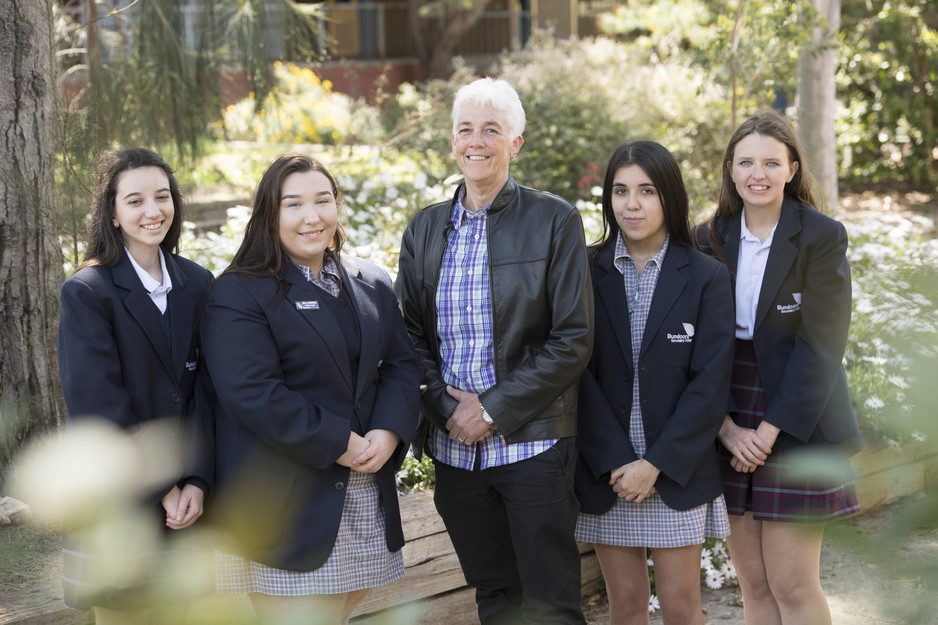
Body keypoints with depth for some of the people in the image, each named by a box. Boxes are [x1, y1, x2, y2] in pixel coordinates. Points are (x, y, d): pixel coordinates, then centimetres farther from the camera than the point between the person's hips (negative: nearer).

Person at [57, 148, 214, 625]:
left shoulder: (196, 283, 6)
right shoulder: (86, 292, -9)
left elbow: (204, 389, 3)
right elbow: (97, 407, -14)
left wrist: (196, 480, -9)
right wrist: (163, 487, -13)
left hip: (185, 497, 4)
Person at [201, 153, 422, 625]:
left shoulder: (371, 285, 13)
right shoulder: (238, 294, -8)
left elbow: (402, 365, 9)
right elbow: (252, 393, -18)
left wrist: (389, 432, -11)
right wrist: (340, 444, -18)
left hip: (366, 493, 6)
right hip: (285, 505, -6)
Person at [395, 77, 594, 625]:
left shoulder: (555, 220, -4)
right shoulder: (425, 229, 10)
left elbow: (573, 339, -8)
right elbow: (413, 336, 11)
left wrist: (495, 411, -13)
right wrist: (447, 409, -6)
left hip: (532, 445, -4)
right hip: (455, 449, 4)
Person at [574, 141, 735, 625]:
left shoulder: (706, 277, -1)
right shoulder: (587, 272, 2)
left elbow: (710, 381, -6)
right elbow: (579, 374, -3)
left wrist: (655, 464, -13)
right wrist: (616, 462, -12)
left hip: (676, 472, -1)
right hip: (605, 474, 1)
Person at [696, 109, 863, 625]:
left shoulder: (821, 237, -6)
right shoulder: (712, 239, 6)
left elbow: (820, 346, -11)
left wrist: (771, 429, -14)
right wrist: (726, 427, -9)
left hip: (796, 430, -4)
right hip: (729, 432, 4)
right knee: (753, 583, 7)